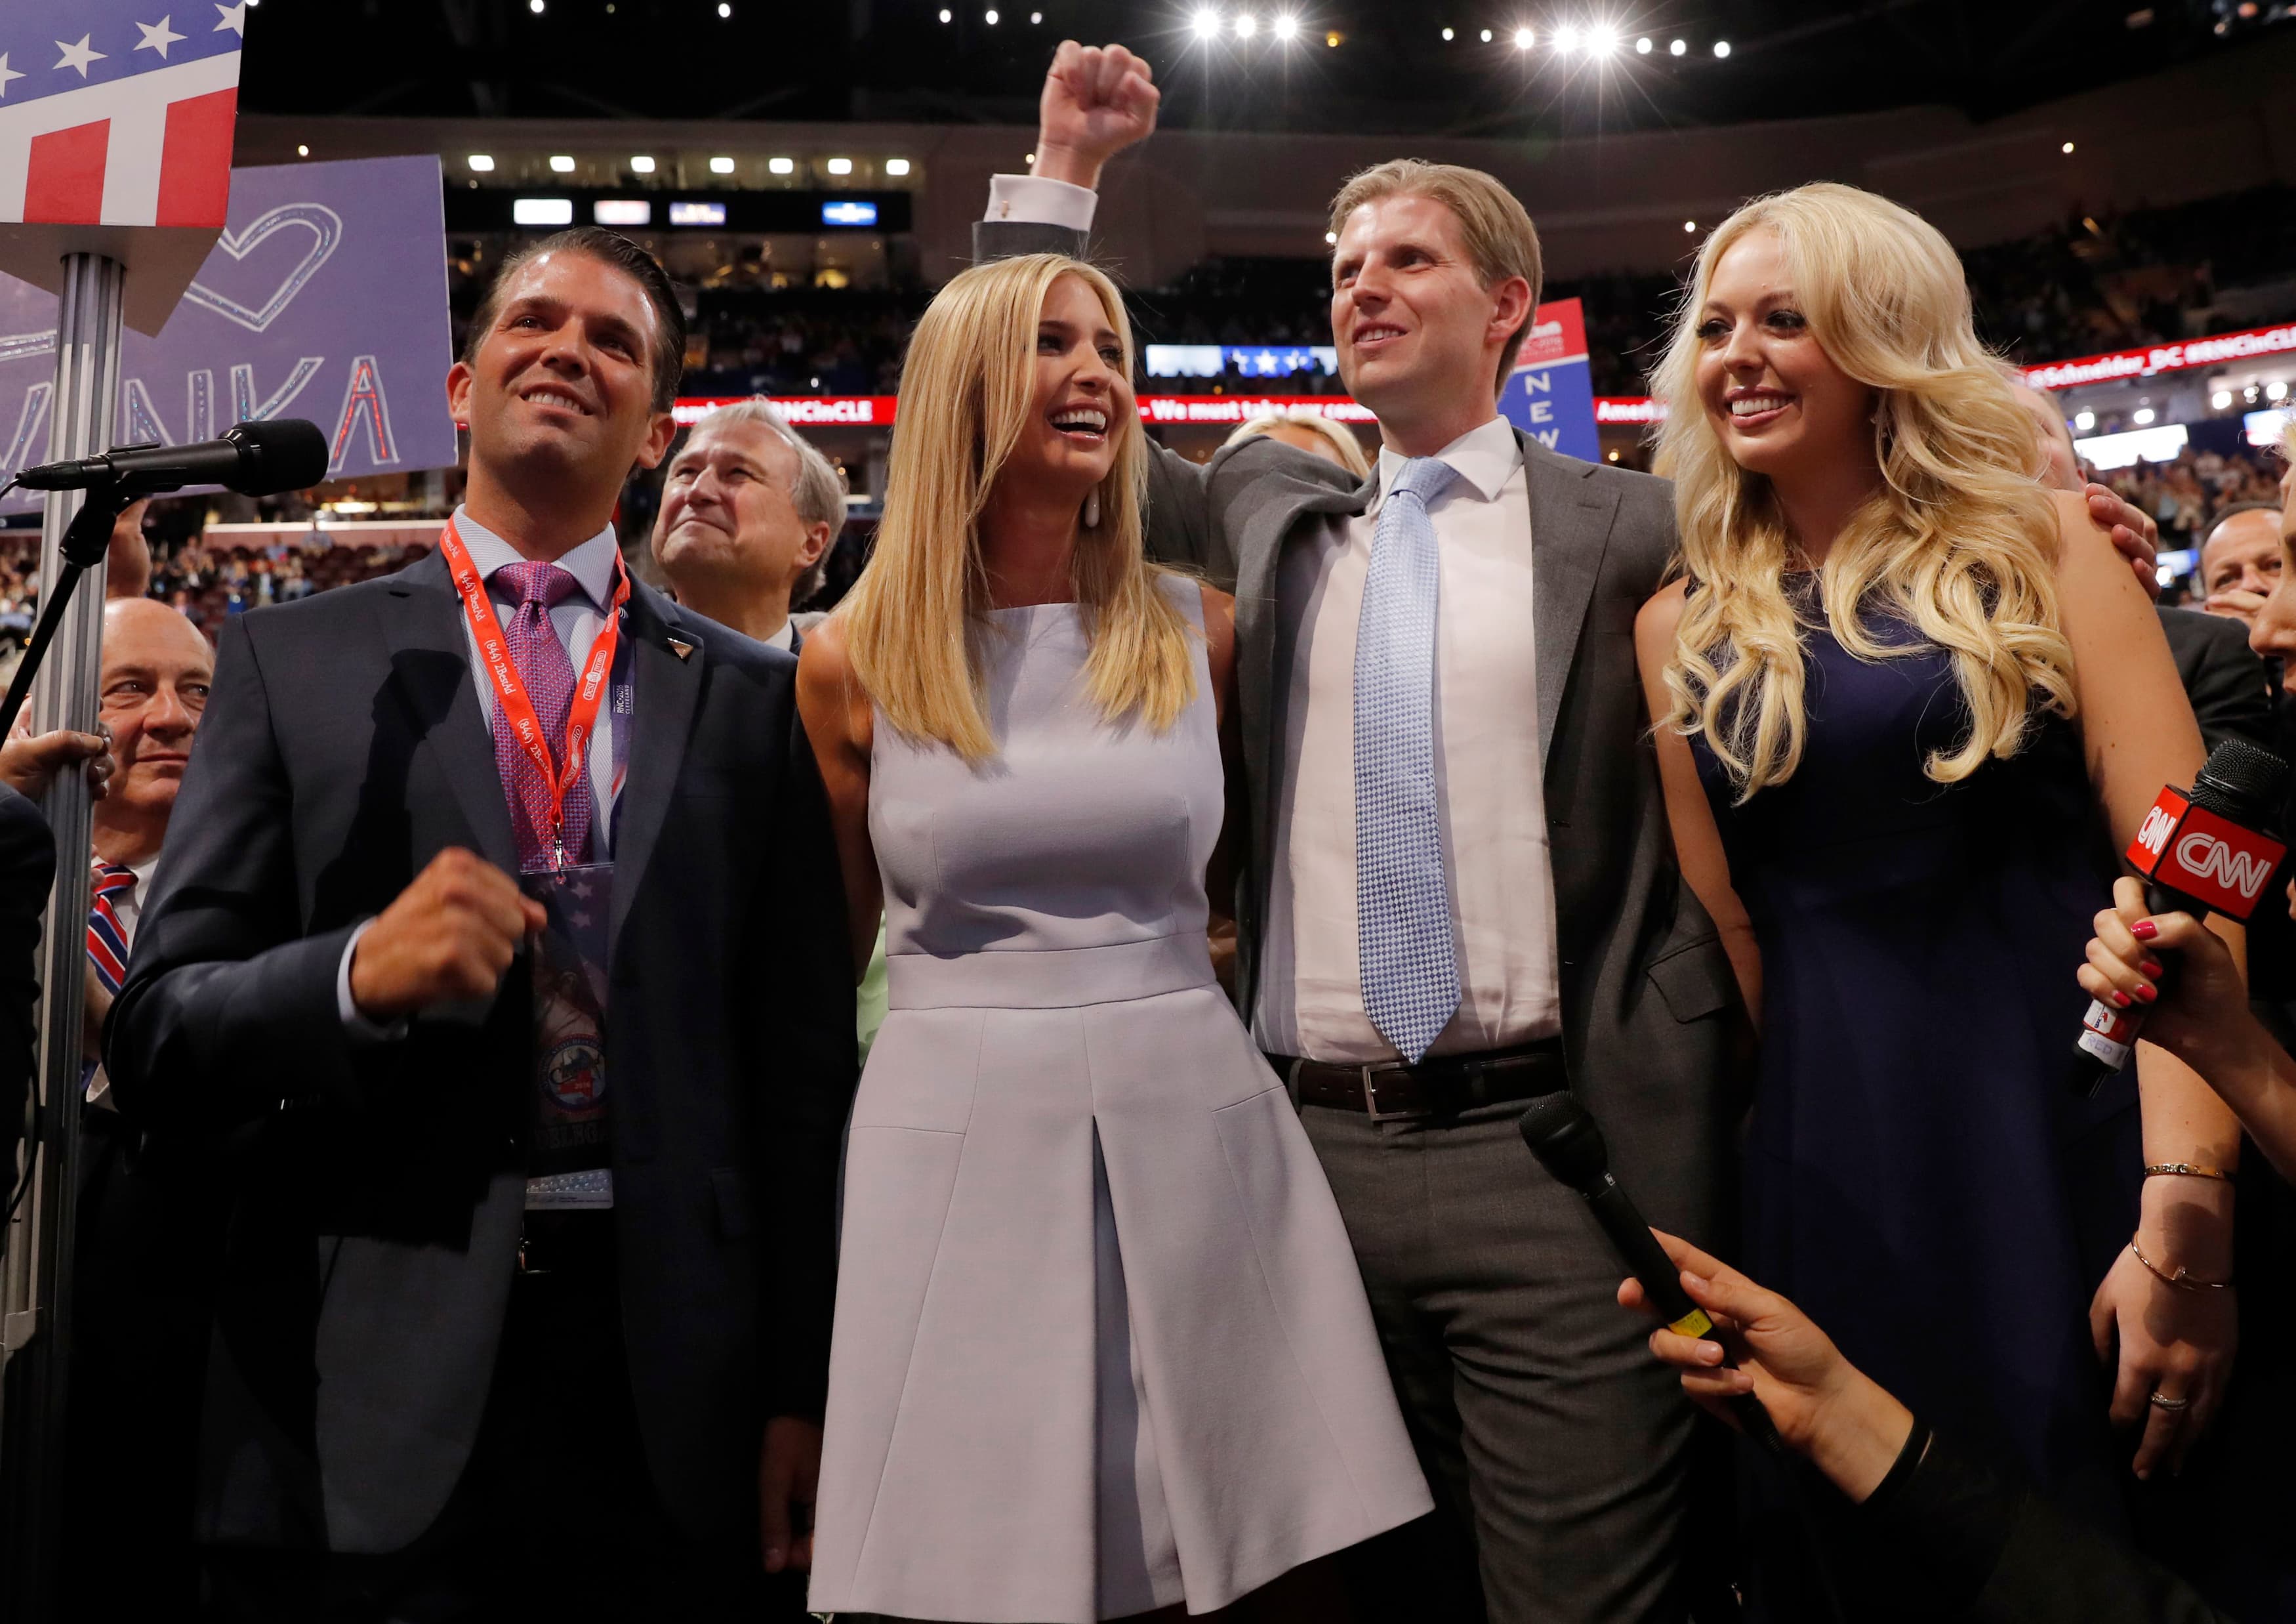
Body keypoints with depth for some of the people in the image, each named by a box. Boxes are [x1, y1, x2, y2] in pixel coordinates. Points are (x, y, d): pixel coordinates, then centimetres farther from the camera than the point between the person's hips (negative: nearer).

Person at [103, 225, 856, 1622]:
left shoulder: (751, 695, 5)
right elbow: (155, 1038, 1)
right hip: (375, 1409, 0)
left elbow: (801, 1066, 3)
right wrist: (358, 970, -20)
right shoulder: (294, 660, 4)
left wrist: (802, 1395, 2)